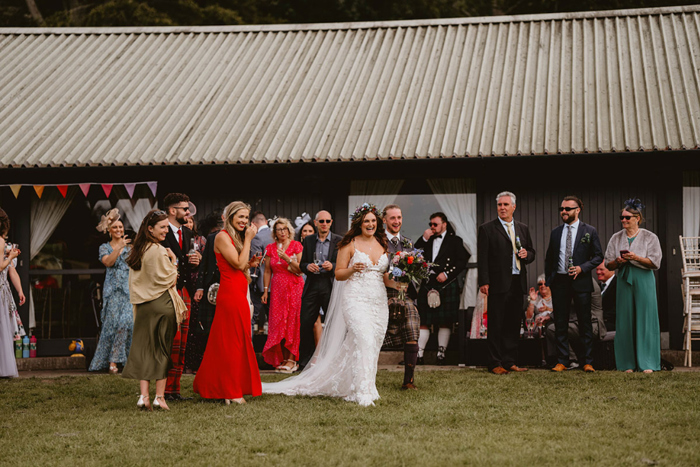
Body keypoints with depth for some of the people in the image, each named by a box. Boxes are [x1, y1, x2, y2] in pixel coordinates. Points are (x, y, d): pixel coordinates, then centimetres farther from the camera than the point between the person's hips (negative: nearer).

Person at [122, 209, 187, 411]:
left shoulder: (137, 249, 10)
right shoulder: (158, 251, -14)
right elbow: (168, 278, -11)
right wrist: (174, 261, 4)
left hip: (142, 305, 6)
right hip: (161, 303, -6)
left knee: (144, 349, 5)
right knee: (163, 349, 3)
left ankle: (144, 395, -3)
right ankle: (159, 396, 4)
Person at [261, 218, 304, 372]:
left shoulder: (296, 246, 0)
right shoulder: (270, 248, 9)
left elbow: (300, 270, -5)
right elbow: (267, 271, 11)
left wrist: (287, 258, -17)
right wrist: (265, 290, 5)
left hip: (294, 288, -3)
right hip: (277, 288, 3)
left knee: (292, 322, -7)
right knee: (278, 323, -1)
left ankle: (292, 360, -6)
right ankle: (284, 359, 6)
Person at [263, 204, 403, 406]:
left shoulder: (382, 244, 14)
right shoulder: (349, 244, 0)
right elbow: (338, 274, 0)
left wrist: (396, 283, -2)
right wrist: (352, 270, -19)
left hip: (379, 302, 6)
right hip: (356, 300, -6)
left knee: (374, 345, 4)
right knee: (364, 340, -21)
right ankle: (364, 393, -23)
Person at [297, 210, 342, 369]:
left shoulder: (339, 241, 1)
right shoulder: (308, 240, 12)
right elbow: (302, 264, 14)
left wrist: (332, 266, -21)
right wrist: (308, 266, -8)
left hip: (330, 286, -3)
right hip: (312, 285, 3)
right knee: (305, 324, 2)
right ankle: (305, 362, 12)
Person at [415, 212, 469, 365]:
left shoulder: (455, 241, 6)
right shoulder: (427, 241, 19)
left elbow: (462, 261, -1)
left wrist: (447, 274, -11)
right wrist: (424, 239, 0)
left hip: (447, 285, -3)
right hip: (427, 285, 3)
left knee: (445, 322, -2)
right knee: (424, 321, 0)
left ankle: (441, 354, 3)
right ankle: (419, 354, 1)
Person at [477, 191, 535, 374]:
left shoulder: (523, 228, 16)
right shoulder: (487, 229, 0)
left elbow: (531, 253, 22)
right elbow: (482, 258, -5)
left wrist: (526, 254, -3)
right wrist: (484, 282, -13)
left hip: (518, 283, 5)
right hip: (498, 284, -5)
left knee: (513, 324, 7)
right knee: (496, 325, -2)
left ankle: (509, 361, 15)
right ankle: (495, 364, 3)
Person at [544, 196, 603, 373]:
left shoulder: (589, 231, 2)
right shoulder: (555, 233, 12)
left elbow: (598, 256, 2)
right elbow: (549, 259, 18)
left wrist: (582, 268, -13)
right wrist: (549, 279, 7)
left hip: (581, 282, -3)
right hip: (559, 282, 3)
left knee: (585, 323, 0)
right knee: (560, 324, 4)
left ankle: (588, 362, 5)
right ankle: (562, 361, 9)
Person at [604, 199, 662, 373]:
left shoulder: (650, 237, 2)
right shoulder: (616, 238, 11)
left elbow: (655, 263, -5)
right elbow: (608, 265, 11)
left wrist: (636, 258, -17)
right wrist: (618, 262, -10)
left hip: (644, 281, -3)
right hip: (624, 281, 3)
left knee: (645, 319, -5)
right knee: (625, 321, 0)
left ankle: (647, 363, 0)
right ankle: (628, 363, 6)